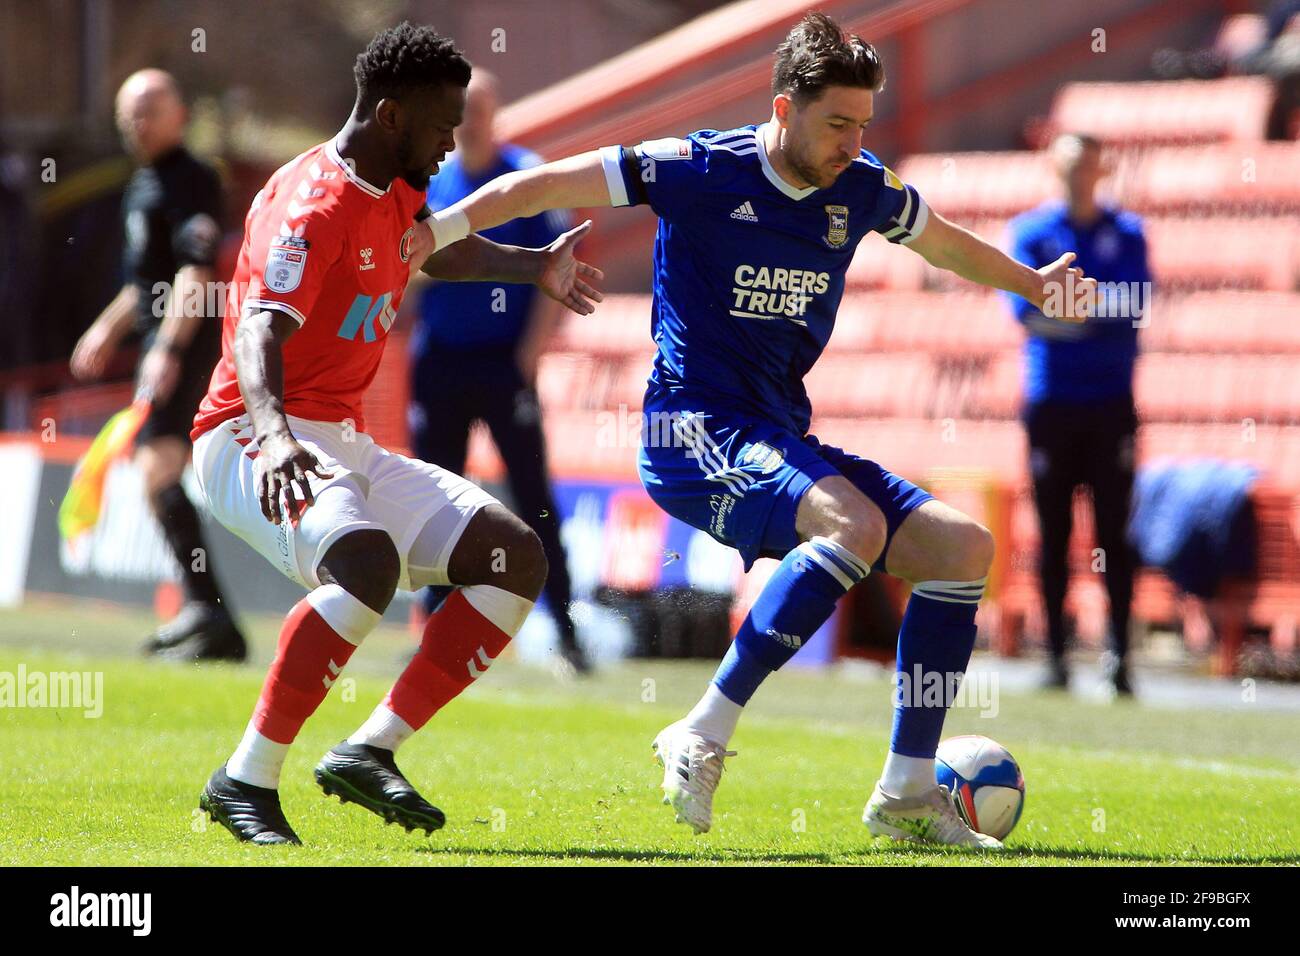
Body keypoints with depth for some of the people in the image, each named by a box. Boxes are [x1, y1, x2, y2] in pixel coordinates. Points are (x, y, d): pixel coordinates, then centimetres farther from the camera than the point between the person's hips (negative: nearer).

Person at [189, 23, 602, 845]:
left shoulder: (396, 195, 12)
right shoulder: (314, 205, -17)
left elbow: (437, 251, 38)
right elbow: (260, 329, -33)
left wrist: (537, 266, 36)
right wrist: (273, 433, -50)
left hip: (346, 444, 10)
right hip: (252, 441, -10)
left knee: (516, 558, 1)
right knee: (369, 563, -37)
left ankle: (370, 752, -2)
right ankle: (247, 781, -28)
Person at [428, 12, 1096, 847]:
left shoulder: (862, 190, 6)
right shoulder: (698, 170, -10)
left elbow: (948, 244, 28)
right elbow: (543, 187, -6)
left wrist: (1035, 286, 29)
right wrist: (430, 236, -11)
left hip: (785, 440, 7)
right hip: (694, 431, -7)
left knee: (964, 546, -6)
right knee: (855, 524, -33)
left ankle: (907, 793, -2)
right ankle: (704, 736, -28)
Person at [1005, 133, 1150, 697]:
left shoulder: (1126, 233, 9)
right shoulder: (1028, 231, 6)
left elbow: (1133, 304, -5)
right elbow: (1025, 306, -7)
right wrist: (1097, 309, -14)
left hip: (1111, 402, 0)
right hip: (1051, 401, 0)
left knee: (1115, 533, -4)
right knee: (1053, 533, 1)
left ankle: (1119, 655, -4)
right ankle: (1056, 656, 5)